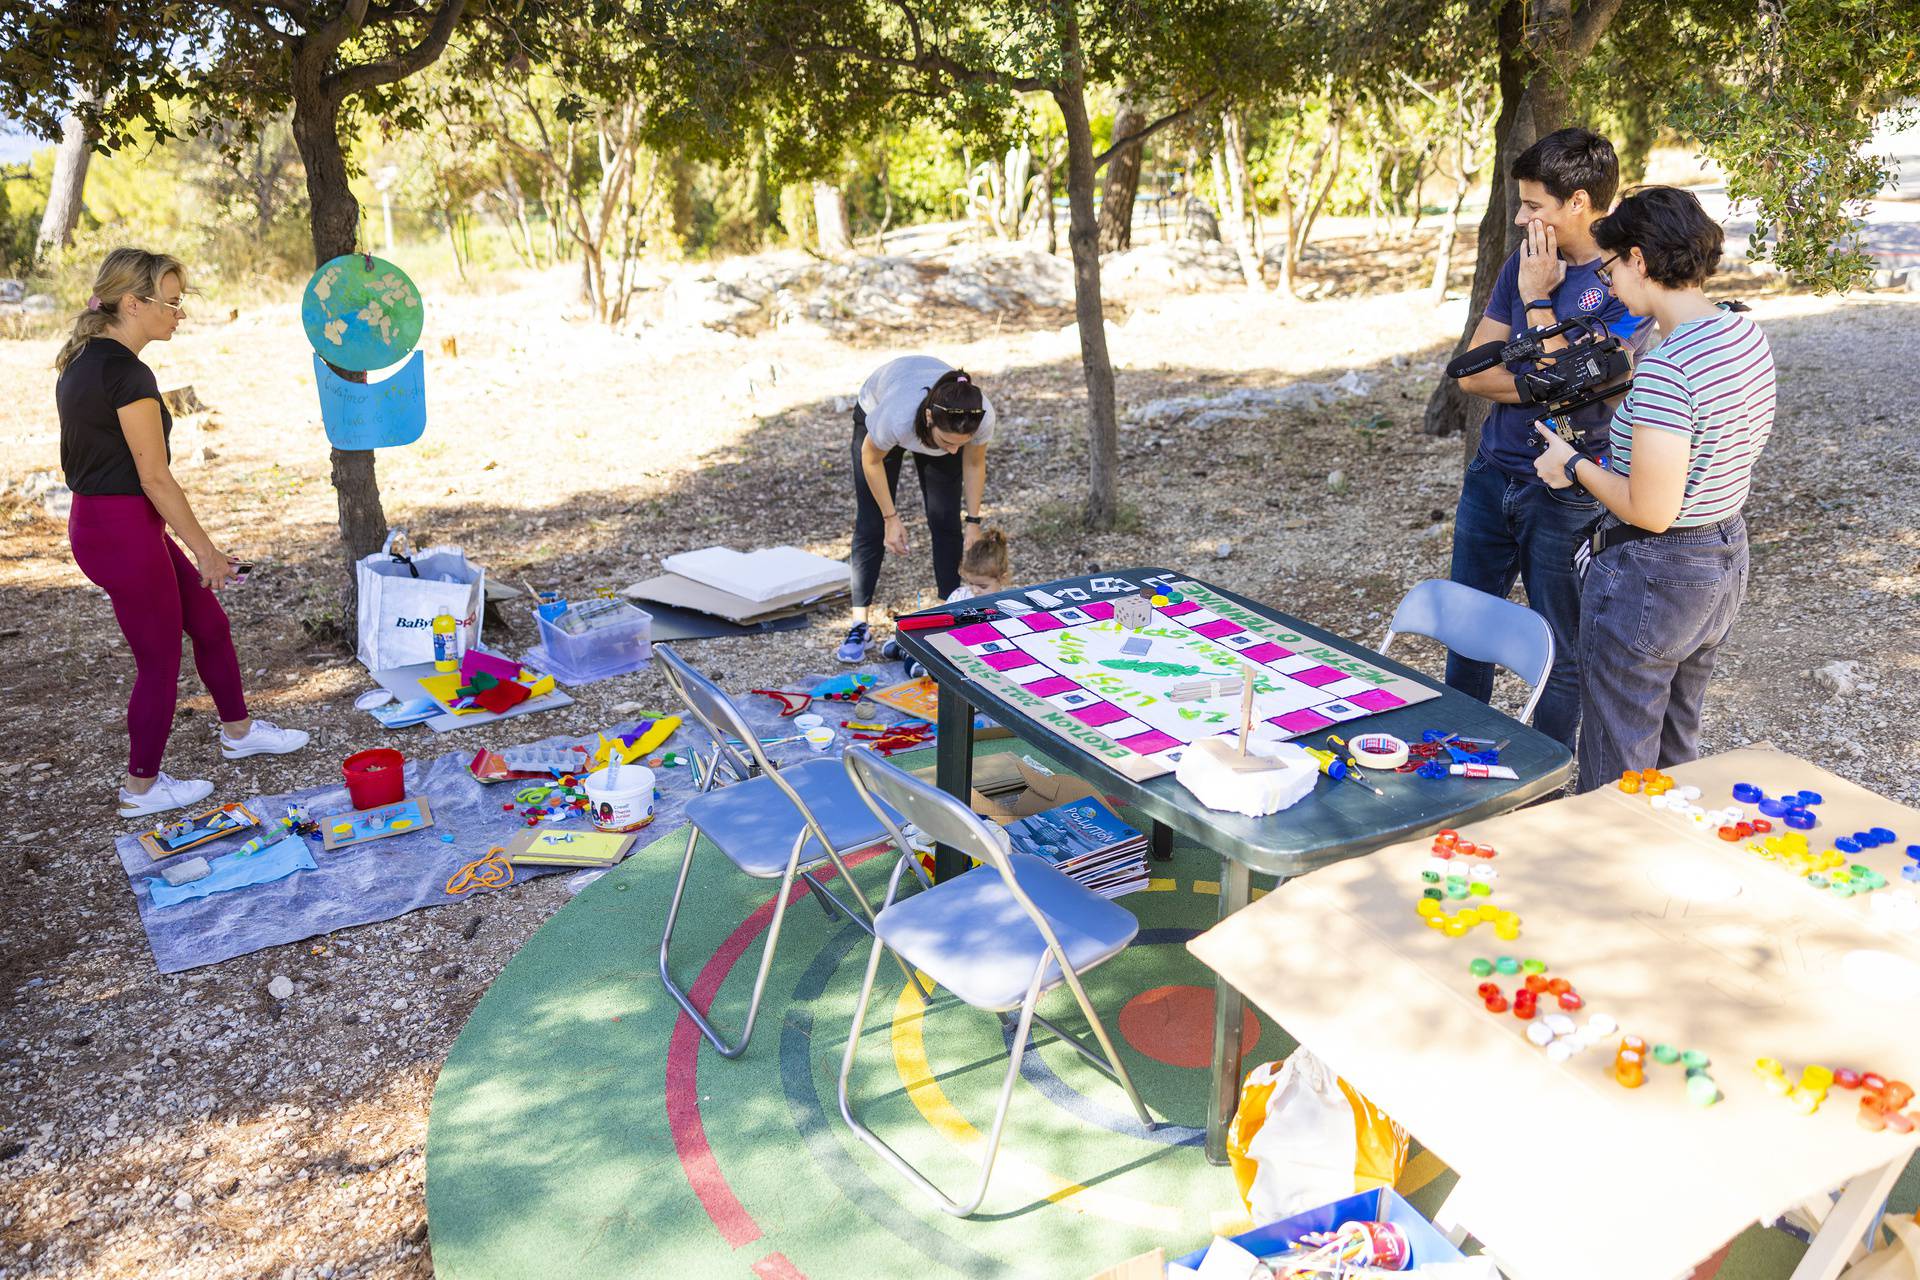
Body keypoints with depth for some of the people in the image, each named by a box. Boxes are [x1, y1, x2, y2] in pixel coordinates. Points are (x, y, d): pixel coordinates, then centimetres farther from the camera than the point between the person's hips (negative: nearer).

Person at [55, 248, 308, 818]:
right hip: (125, 531, -10)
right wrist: (205, 549, -12)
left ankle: (238, 731, 37)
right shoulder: (126, 374, -21)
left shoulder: (82, 360, 10)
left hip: (94, 521, 10)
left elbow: (93, 453, 15)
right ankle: (141, 788, 20)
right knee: (160, 660, 5)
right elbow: (154, 478, -20)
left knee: (210, 622, 20)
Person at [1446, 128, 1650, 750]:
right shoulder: (1524, 263, 5)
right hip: (1492, 473, 6)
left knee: (1559, 653, 8)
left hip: (1565, 494, -6)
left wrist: (1538, 299, -17)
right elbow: (1472, 372, 1)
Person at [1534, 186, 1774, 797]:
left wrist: (1574, 465, -12)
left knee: (1617, 775, 7)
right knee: (1675, 756, 26)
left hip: (1650, 579, -10)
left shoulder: (1665, 368, -27)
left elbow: (1651, 511, -26)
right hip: (1726, 560, 10)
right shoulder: (1747, 335, 1)